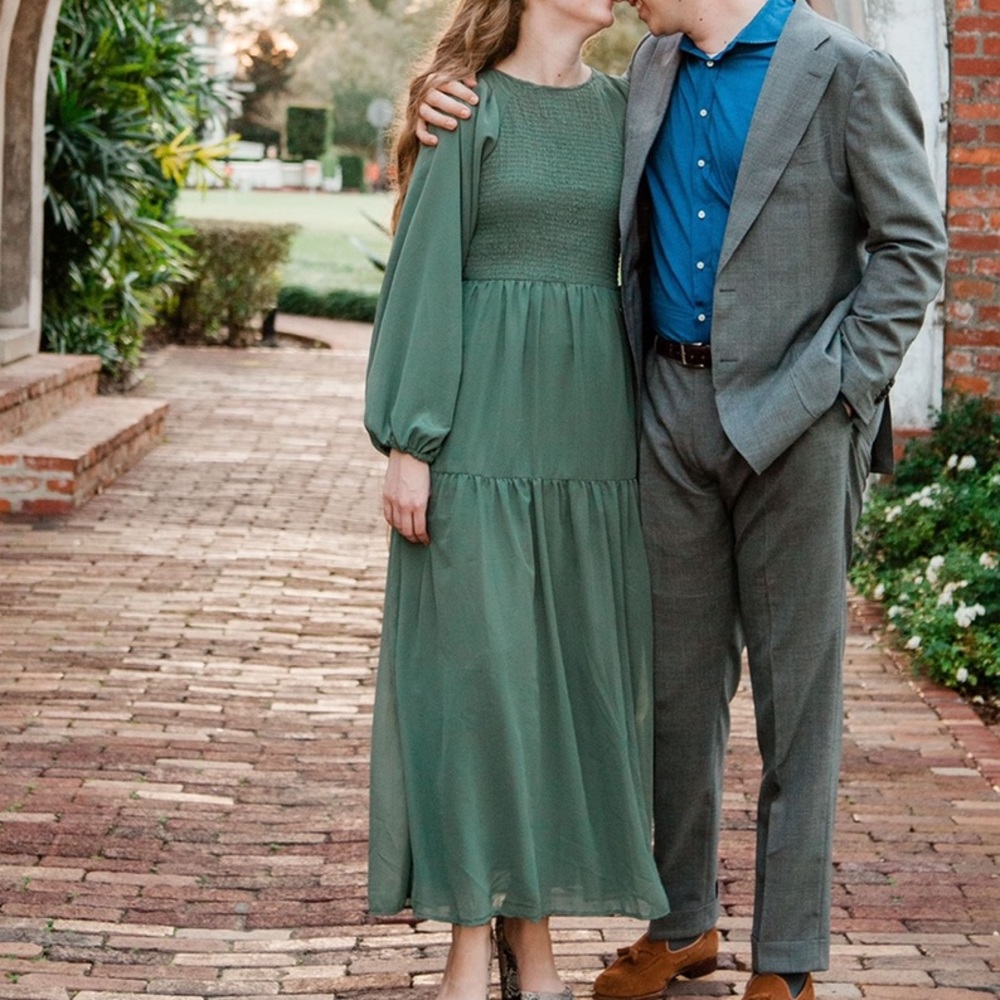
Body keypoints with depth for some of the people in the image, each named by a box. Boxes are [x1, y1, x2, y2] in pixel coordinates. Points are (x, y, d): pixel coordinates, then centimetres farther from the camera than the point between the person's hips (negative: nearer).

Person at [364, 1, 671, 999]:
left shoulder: (620, 107, 12)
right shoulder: (470, 108, -2)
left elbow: (636, 260, 14)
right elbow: (424, 271, -6)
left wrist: (641, 432, 9)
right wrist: (408, 441, -11)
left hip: (587, 421, 5)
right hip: (482, 418, -5)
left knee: (572, 663, 5)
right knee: (471, 660, -4)